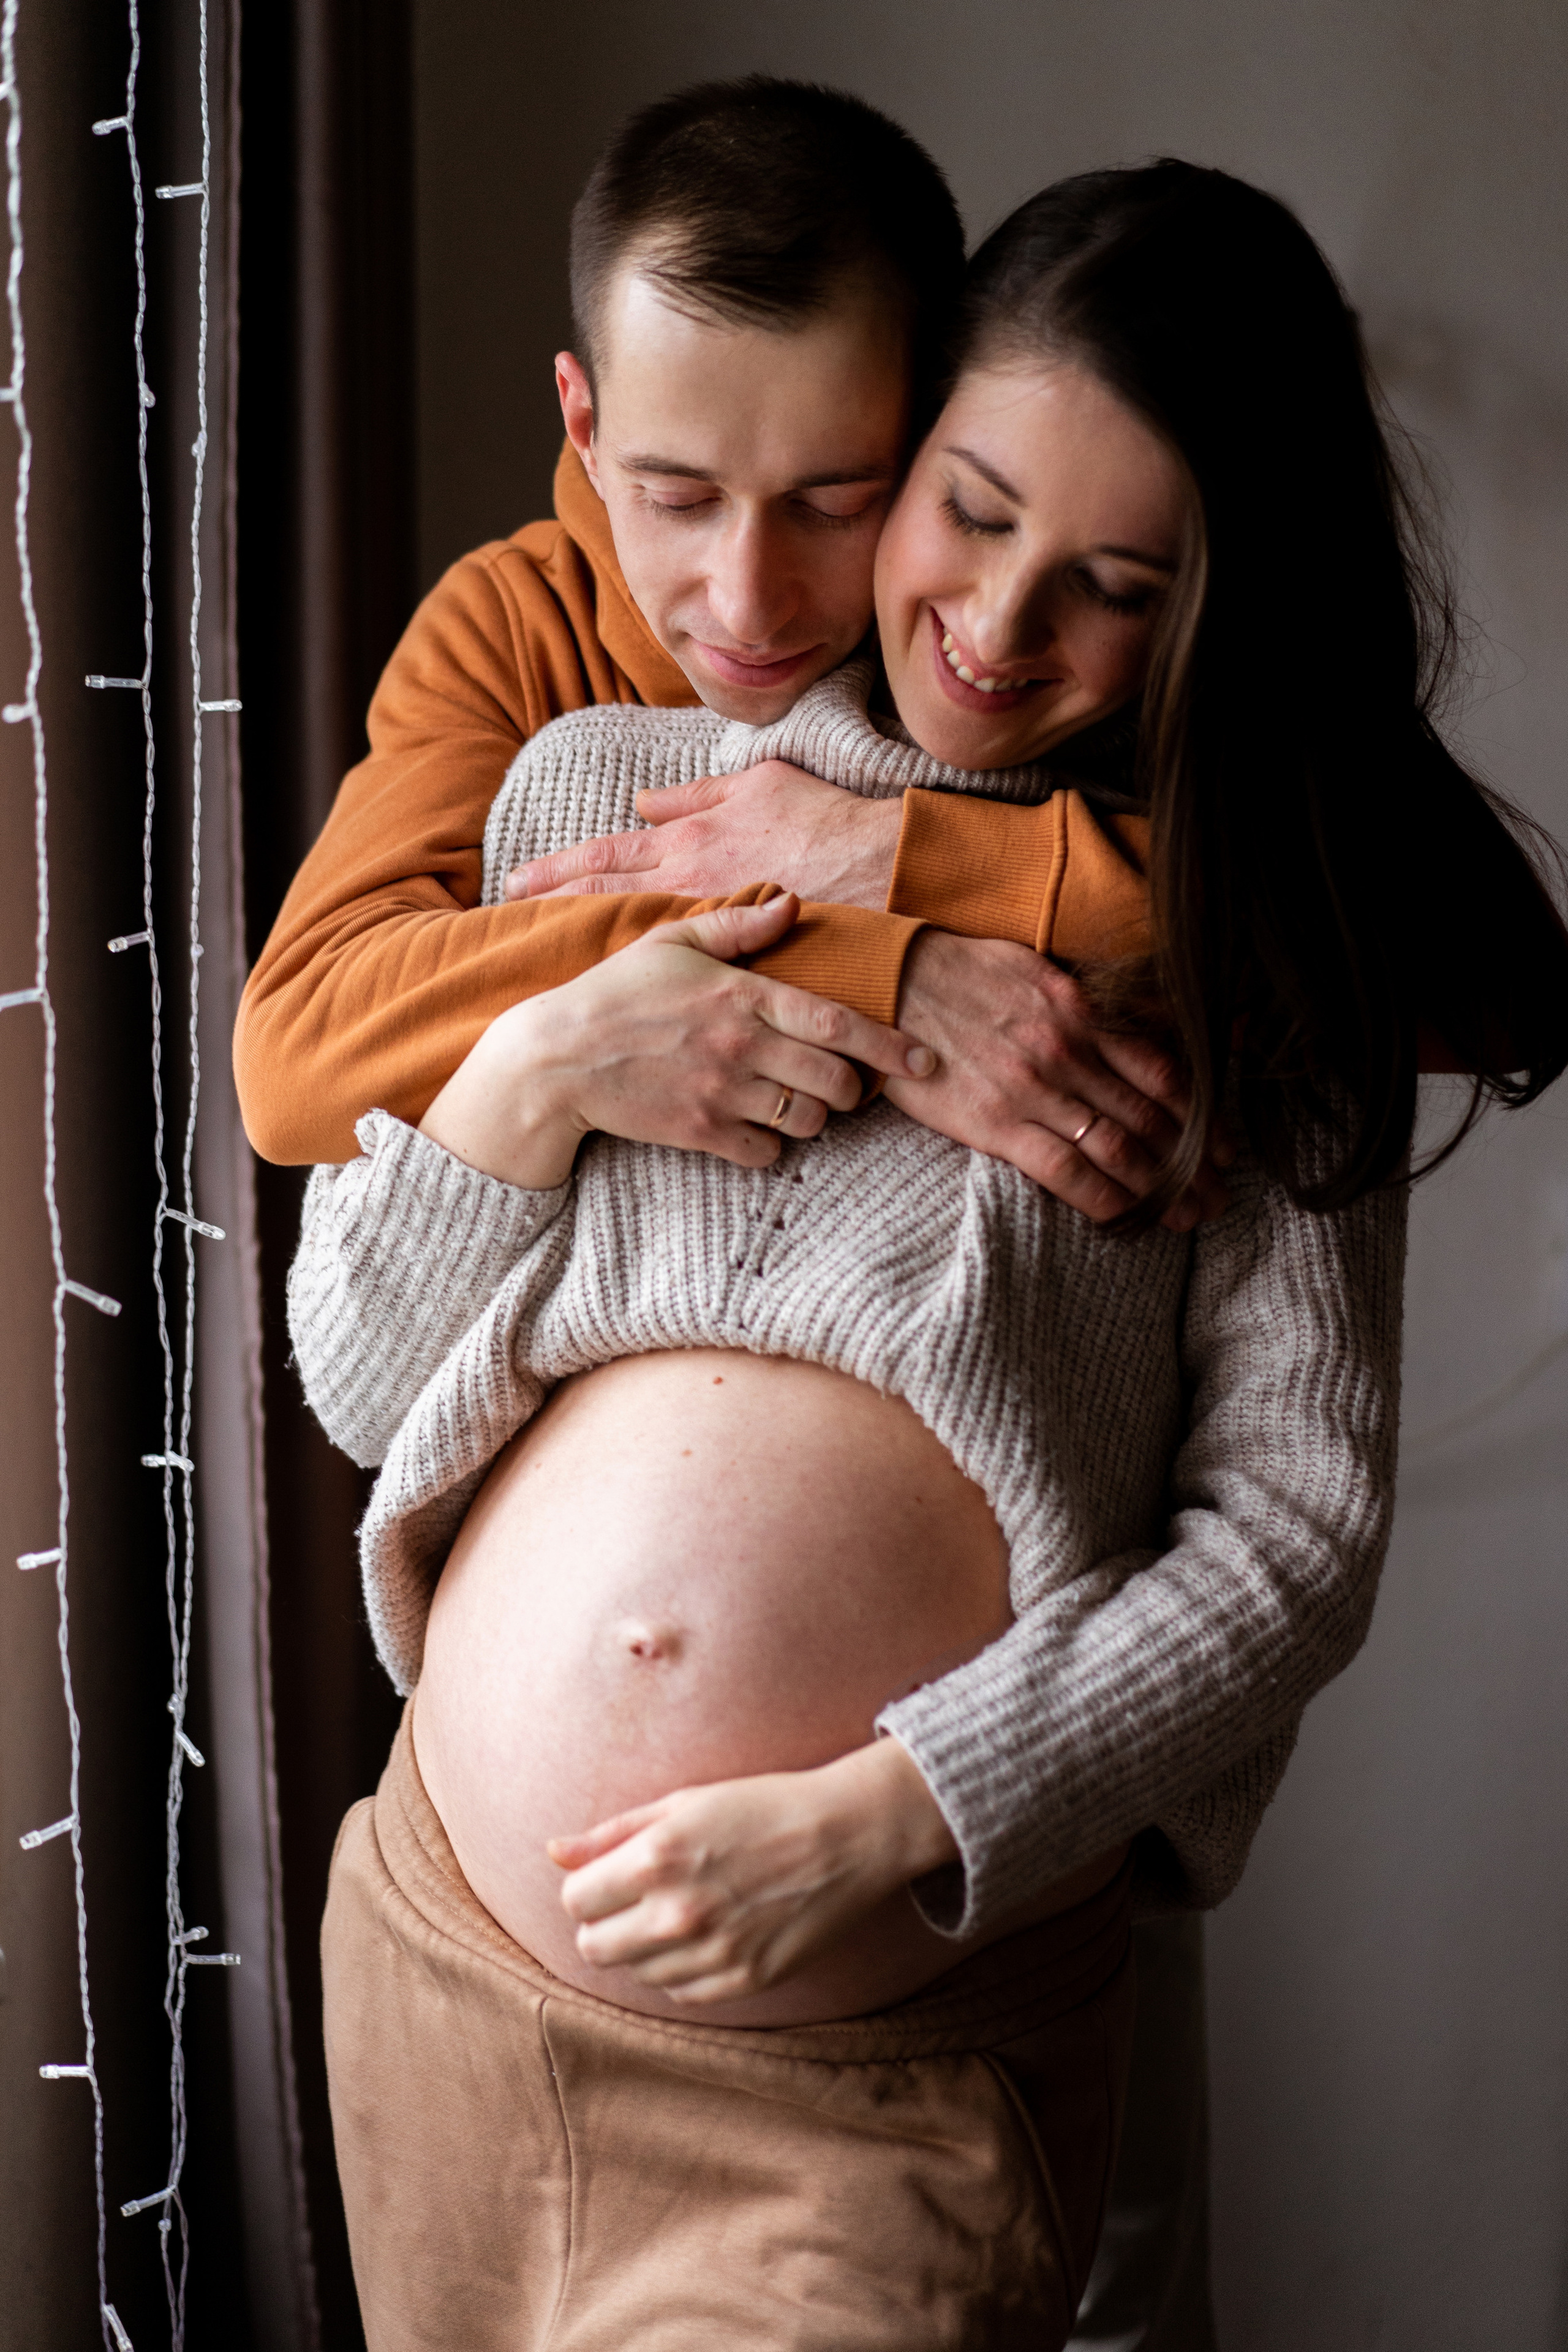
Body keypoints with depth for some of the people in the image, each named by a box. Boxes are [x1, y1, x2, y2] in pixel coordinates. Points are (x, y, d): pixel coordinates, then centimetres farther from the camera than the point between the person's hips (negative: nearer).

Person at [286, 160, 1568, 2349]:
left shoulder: (1248, 943, -3)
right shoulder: (595, 790, 5)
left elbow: (1301, 1532, -8)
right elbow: (351, 1361, 7)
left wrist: (874, 1821, -16)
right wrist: (533, 1073, -12)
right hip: (440, 1946, 4)